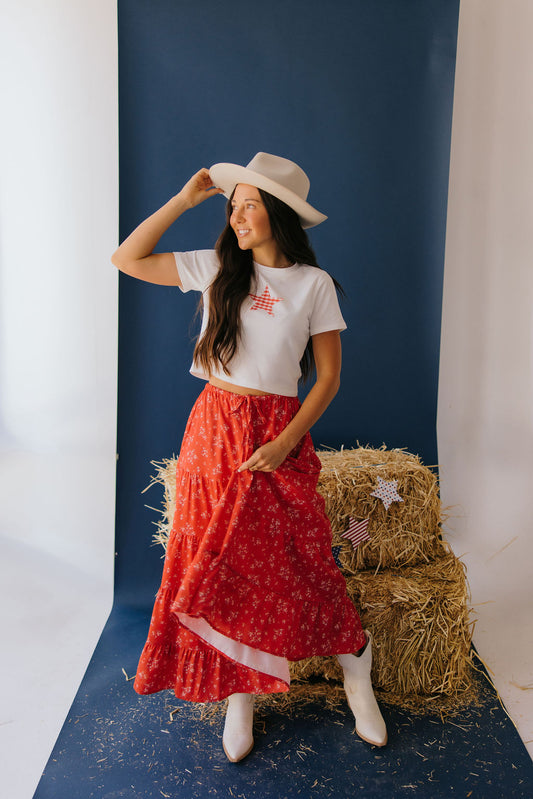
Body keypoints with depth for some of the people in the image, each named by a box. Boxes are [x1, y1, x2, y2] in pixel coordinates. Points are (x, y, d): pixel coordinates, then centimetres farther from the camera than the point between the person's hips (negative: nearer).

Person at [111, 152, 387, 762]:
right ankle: (240, 695, 25)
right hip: (213, 430, 3)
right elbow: (127, 259, 4)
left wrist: (284, 443, -12)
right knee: (219, 566, 6)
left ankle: (355, 672, 26)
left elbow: (328, 376, -1)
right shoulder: (216, 268, 4)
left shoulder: (314, 283, -2)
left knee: (298, 563, 1)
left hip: (278, 434, -2)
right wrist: (185, 199, 0)